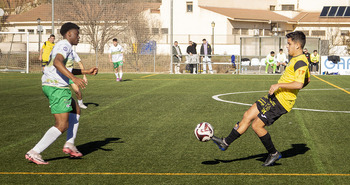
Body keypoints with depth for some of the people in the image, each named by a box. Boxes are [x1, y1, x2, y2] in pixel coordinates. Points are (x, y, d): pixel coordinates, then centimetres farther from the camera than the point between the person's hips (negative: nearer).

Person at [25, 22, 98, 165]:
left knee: (76, 111, 25)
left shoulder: (61, 45, 23)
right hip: (57, 87, -11)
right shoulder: (65, 45, -9)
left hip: (49, 85, 11)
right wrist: (74, 78, -36)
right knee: (62, 125, -10)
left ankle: (69, 144, 19)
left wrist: (87, 72, 31)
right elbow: (57, 63, -29)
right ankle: (34, 153, -14)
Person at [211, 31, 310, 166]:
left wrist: (279, 85, -24)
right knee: (247, 116, 9)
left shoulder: (300, 62, -17)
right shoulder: (298, 60, 14)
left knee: (256, 125, -8)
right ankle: (226, 142, 16)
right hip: (275, 96, 10)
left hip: (281, 102, -10)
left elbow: (299, 84, -29)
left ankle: (274, 154, 8)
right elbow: (307, 80, 28)